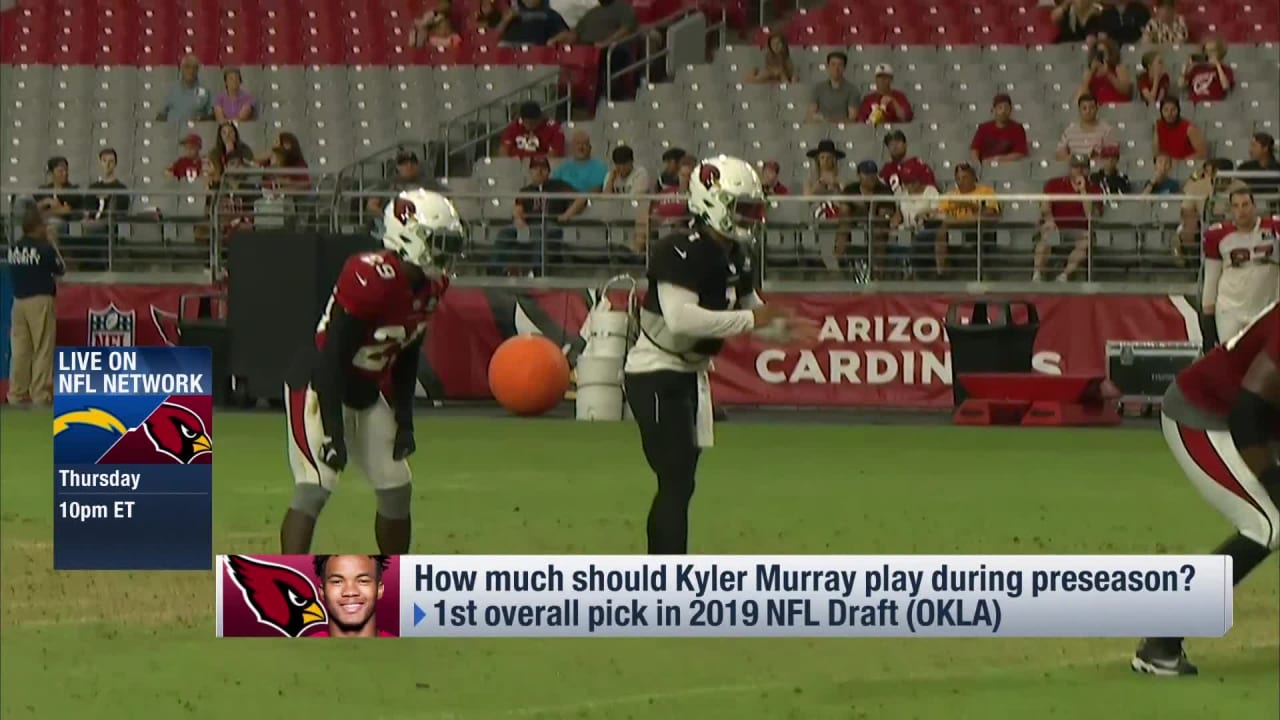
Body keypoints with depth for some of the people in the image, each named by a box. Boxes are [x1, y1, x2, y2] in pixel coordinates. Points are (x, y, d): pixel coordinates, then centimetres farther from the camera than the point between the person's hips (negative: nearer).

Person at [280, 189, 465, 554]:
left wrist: (404, 418, 9)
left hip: (367, 394, 9)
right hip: (319, 387, -9)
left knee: (397, 490, 11)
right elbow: (332, 359, -27)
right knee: (314, 488, -19)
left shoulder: (431, 286, -3)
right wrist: (333, 432, -27)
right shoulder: (369, 280, -30)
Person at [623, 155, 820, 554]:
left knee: (680, 482, 16)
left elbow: (754, 313, 15)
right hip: (656, 376, -10)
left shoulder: (735, 257, 6)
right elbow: (681, 319, -35)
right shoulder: (682, 252, -23)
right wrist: (750, 319, -29)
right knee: (676, 483, -13)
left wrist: (785, 329, -7)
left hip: (689, 375, 10)